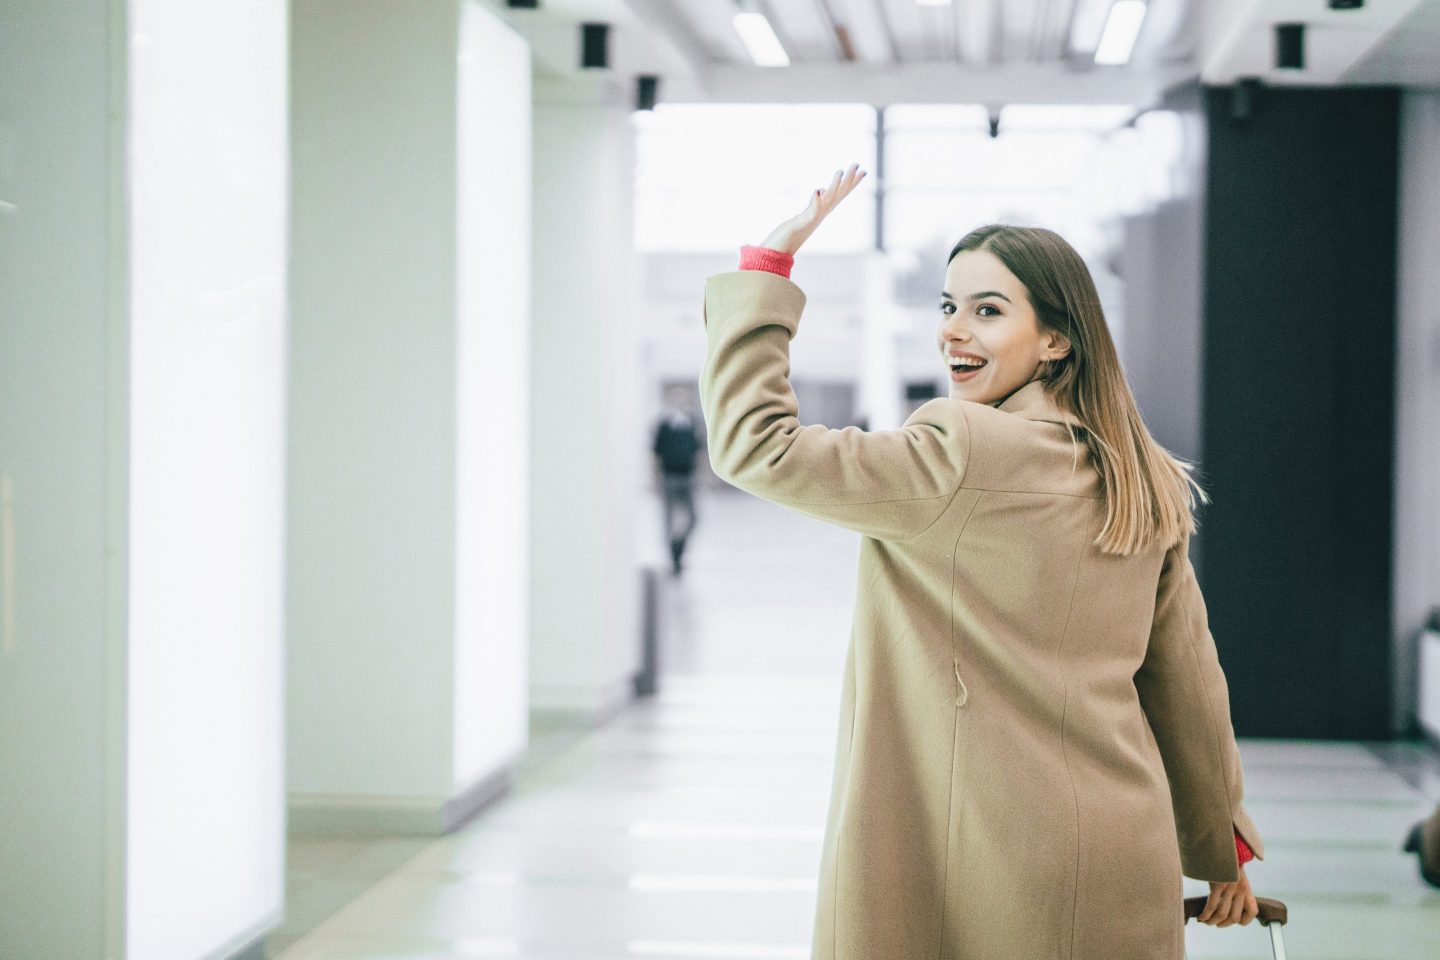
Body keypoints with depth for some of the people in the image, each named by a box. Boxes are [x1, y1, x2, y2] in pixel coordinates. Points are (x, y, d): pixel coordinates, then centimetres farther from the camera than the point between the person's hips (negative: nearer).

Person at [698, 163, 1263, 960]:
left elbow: (754, 444, -12)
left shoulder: (959, 455, -15)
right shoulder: (1146, 487, 8)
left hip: (988, 868, -7)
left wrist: (767, 263, -6)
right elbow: (1187, 682, 13)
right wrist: (1222, 849, 22)